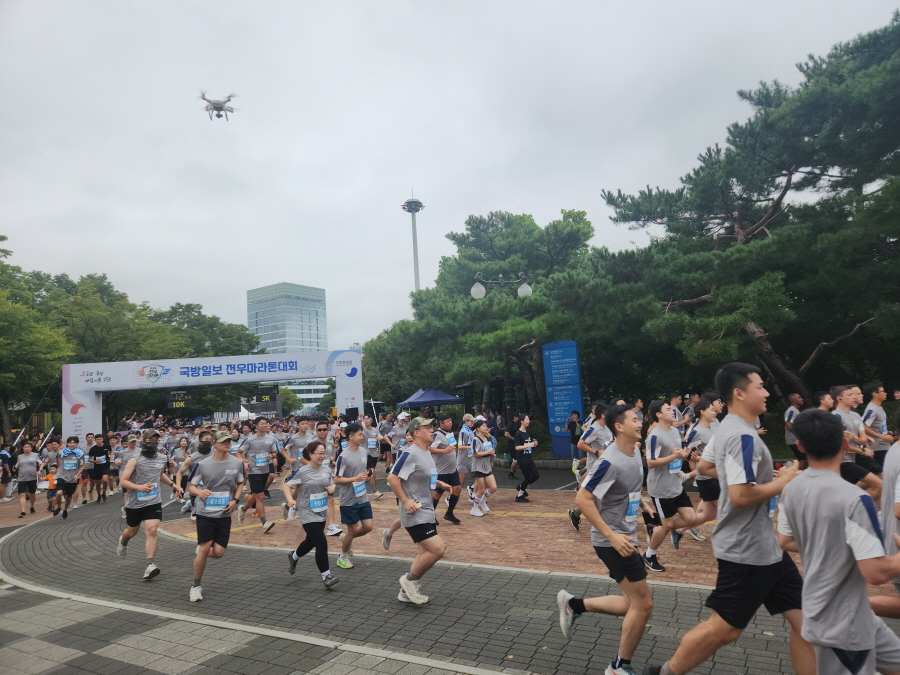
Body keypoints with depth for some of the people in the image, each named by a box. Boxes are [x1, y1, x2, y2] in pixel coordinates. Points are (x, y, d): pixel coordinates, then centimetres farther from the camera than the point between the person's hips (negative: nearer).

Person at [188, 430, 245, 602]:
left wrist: (235, 500, -2)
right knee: (205, 548, -8)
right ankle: (196, 587, 13)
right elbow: (191, 486, 4)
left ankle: (201, 553, 36)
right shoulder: (203, 464, -7)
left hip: (224, 514, 2)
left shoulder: (237, 463, -2)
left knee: (218, 552, -1)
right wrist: (199, 492, -19)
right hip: (205, 512, -2)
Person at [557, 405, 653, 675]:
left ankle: (574, 605, 26)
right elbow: (582, 499, -24)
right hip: (612, 541, -9)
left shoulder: (635, 452, 4)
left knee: (635, 603, 14)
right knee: (643, 604, -1)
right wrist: (612, 536, -24)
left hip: (625, 537, 9)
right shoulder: (610, 462, -24)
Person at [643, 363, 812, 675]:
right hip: (748, 550, -10)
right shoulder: (743, 436, -22)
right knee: (724, 628, 2)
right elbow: (740, 495, -30)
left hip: (765, 546, 10)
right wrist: (783, 482, -15)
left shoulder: (727, 429, 9)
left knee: (804, 619, 14)